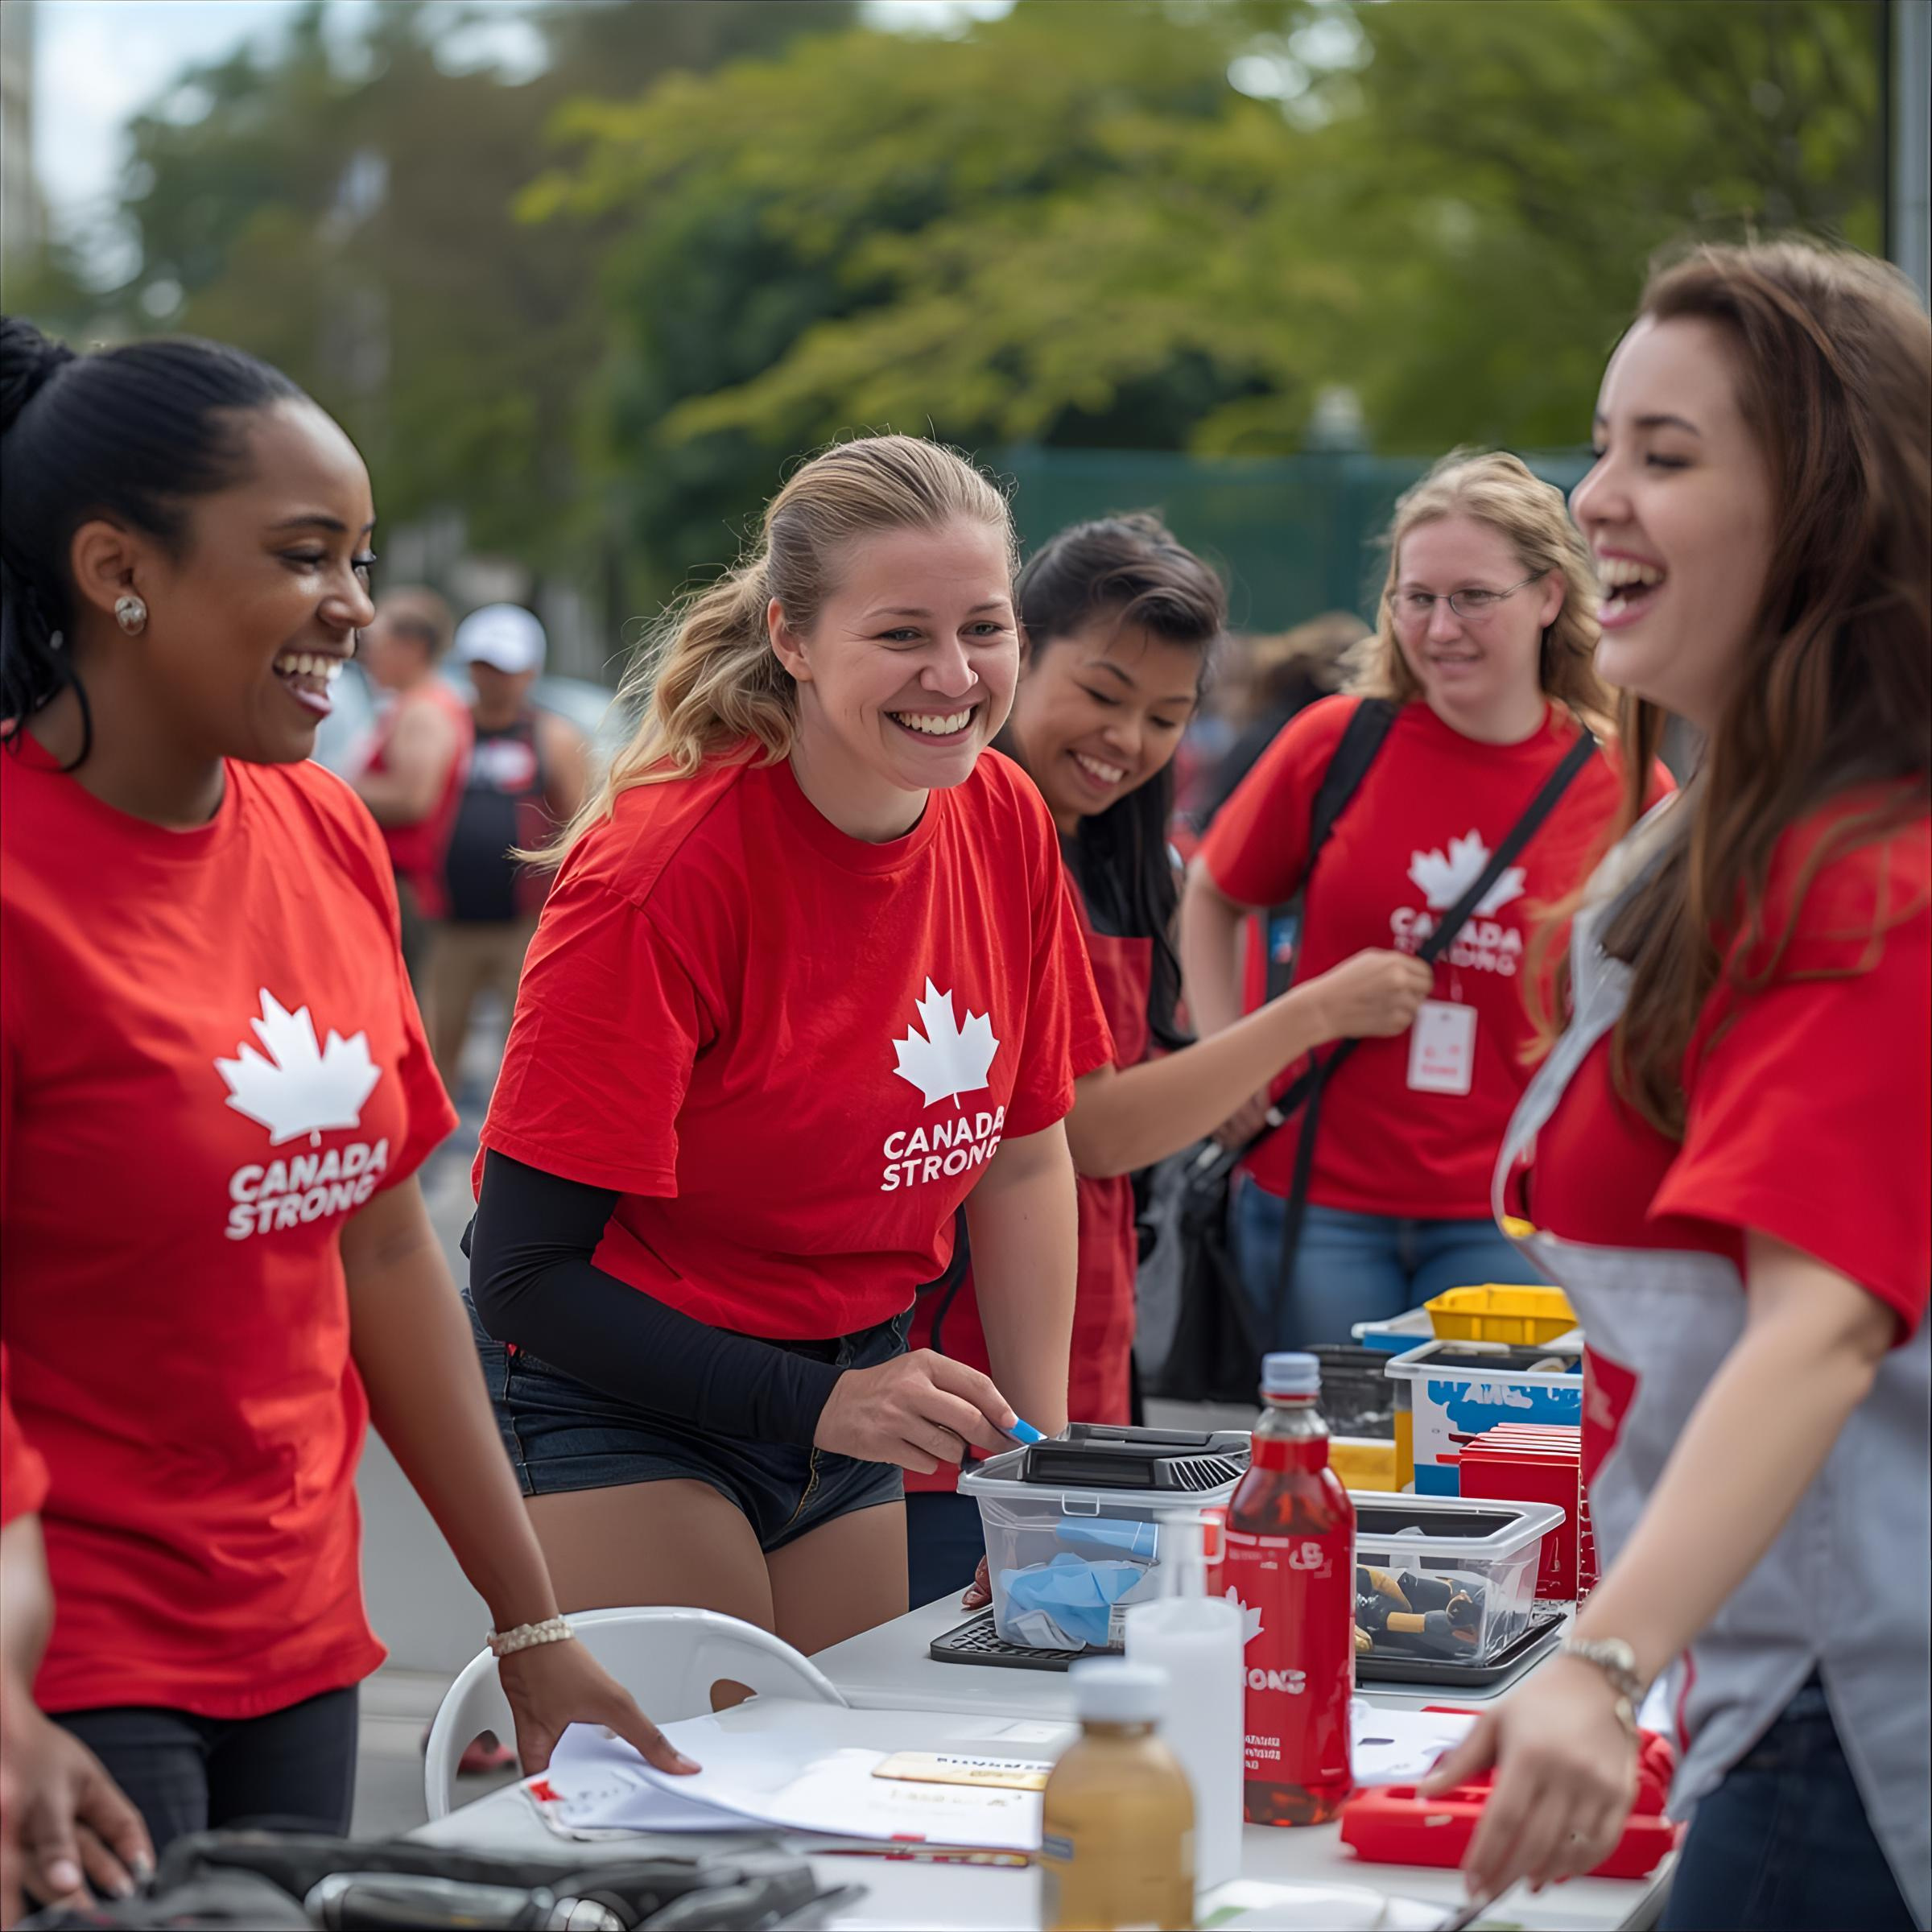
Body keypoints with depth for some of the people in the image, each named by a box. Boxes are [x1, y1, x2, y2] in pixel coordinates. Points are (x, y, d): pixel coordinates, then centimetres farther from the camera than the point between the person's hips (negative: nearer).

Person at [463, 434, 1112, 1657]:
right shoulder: (667, 868, -23)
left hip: (852, 1383, 7)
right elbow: (524, 1268, -22)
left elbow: (1023, 1156, 9)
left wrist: (1045, 1452, 1)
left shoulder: (1003, 820, -3)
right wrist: (818, 1406, -25)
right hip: (615, 1400, -6)